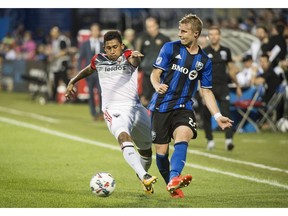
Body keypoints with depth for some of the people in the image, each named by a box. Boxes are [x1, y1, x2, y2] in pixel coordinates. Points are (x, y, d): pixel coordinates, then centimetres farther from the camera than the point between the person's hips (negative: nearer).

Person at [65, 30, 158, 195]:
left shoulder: (128, 56, -1)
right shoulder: (98, 60, 8)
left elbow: (135, 61, -28)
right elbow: (89, 70, 33)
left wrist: (136, 57, -51)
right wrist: (72, 82, 41)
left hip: (134, 107, 1)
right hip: (112, 110, -1)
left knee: (146, 149, 14)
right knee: (124, 138, -32)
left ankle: (143, 174, 46)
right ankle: (144, 177, -51)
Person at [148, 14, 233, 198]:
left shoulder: (204, 61, 8)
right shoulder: (170, 48, 1)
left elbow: (207, 91, 13)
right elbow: (155, 73, -2)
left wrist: (218, 116, 2)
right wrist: (157, 86, -26)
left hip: (183, 107, 0)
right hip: (161, 105, 0)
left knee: (183, 135, -30)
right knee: (161, 151, -2)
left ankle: (174, 179, -47)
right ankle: (171, 186, 20)